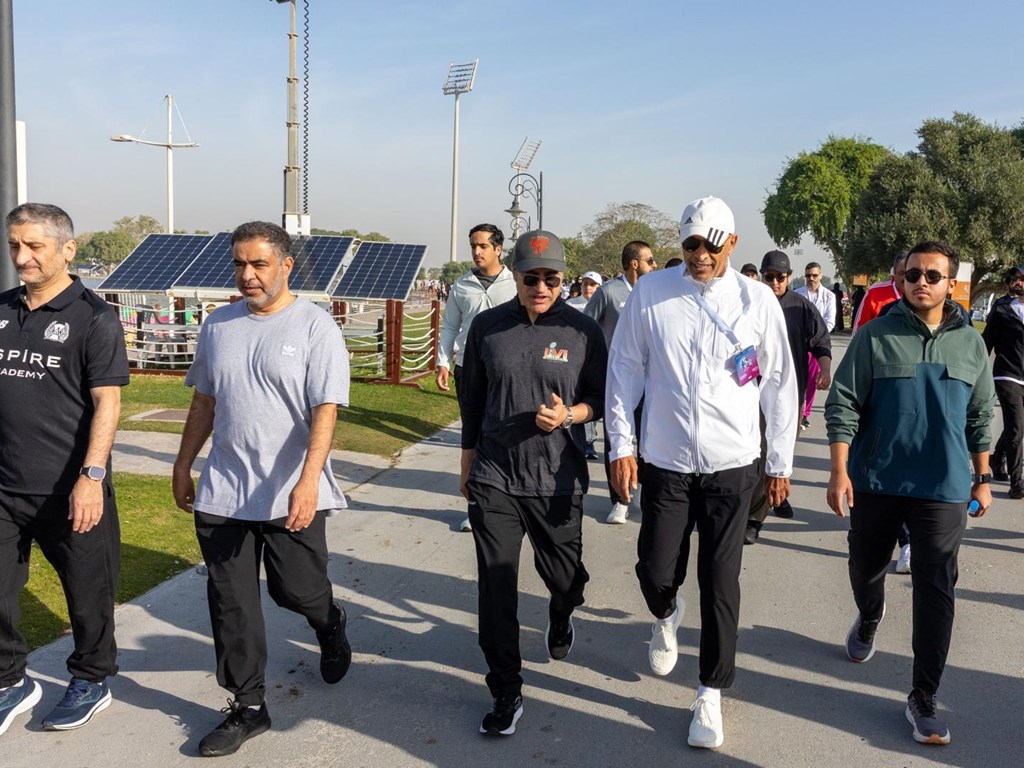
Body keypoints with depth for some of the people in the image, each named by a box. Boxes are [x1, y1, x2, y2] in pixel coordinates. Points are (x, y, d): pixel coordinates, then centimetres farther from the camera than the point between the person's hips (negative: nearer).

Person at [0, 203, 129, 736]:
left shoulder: (94, 318, -8)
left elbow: (106, 402, -12)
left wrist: (91, 476, -20)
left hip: (70, 490, -5)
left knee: (88, 592, 10)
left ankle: (91, 681, 31)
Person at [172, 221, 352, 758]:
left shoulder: (315, 327, -9)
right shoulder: (218, 326, 8)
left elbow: (324, 411, -16)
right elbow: (204, 402, 17)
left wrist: (308, 481, -26)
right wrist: (183, 466, 17)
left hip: (292, 496, -4)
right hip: (221, 493, 5)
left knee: (297, 591, 7)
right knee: (231, 604, 7)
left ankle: (331, 630, 43)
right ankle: (247, 706, 23)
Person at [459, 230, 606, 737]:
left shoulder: (583, 330, -4)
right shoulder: (487, 326, 1)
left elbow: (600, 398, 4)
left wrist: (568, 415, -16)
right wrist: (468, 462, 16)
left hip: (558, 481, 0)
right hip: (493, 480, 1)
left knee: (565, 578, 14)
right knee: (496, 590, 0)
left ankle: (561, 616, 52)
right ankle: (506, 694, 15)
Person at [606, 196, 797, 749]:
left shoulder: (758, 300, -2)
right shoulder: (650, 293, -2)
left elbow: (779, 384, 5)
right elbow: (624, 370, 3)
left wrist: (780, 463, 7)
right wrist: (621, 446, -1)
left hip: (732, 465, 0)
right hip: (664, 461, 1)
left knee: (720, 582, 4)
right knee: (655, 571, 6)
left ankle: (711, 693, 23)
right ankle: (666, 616, 44)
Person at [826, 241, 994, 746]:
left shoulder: (970, 344, 5)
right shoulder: (875, 336, -5)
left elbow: (980, 417, 13)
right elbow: (843, 405, -6)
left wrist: (982, 479, 13)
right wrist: (839, 472, -12)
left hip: (944, 491, 1)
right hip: (876, 483, 0)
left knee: (936, 593, -1)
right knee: (866, 568, 17)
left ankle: (923, 699, 11)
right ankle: (868, 622, 51)